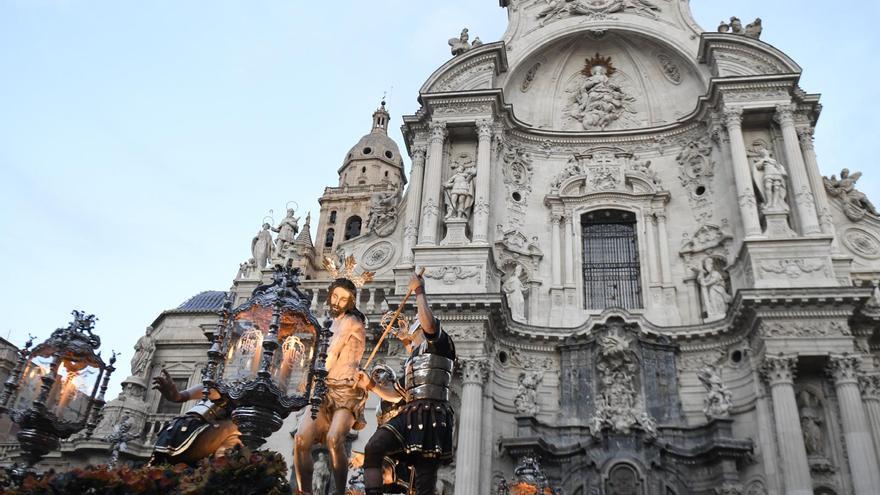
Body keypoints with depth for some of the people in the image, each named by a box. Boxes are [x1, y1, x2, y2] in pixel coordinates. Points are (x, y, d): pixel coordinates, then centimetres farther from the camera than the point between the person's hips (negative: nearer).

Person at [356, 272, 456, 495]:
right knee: (373, 448, -14)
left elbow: (428, 321, -15)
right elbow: (394, 394, 35)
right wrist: (371, 385, 19)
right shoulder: (412, 362, 32)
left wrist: (419, 291, -4)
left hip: (431, 415, -7)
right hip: (410, 414, 7)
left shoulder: (439, 344, 8)